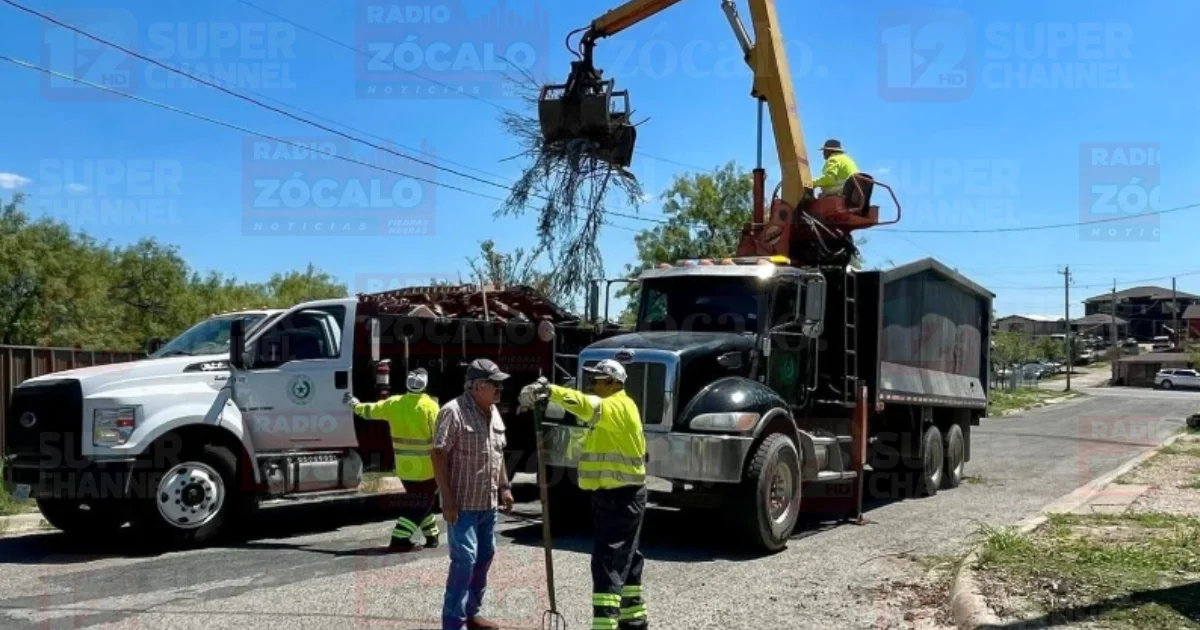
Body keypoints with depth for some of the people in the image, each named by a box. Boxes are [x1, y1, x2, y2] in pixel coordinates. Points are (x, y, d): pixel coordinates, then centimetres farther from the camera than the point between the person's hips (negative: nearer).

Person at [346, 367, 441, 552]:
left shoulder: (394, 403, 0)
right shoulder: (429, 405, -15)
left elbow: (371, 410, 17)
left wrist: (357, 406, 37)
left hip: (404, 466, 5)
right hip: (426, 466, -5)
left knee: (419, 501, 21)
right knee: (419, 505, 4)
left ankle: (432, 535, 27)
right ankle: (399, 539, -4)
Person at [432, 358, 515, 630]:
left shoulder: (493, 412, 10)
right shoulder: (453, 412, -16)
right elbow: (439, 455, -17)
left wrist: (504, 487, 16)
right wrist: (447, 499, -20)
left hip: (487, 502, 8)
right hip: (463, 503, -8)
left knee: (485, 556, 14)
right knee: (465, 559, -10)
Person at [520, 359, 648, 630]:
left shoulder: (619, 406, -17)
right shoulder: (610, 408, 16)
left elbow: (589, 407, -38)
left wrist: (550, 391, -49)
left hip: (621, 498, -11)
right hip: (613, 496, 11)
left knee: (607, 562, -14)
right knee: (626, 559, 20)